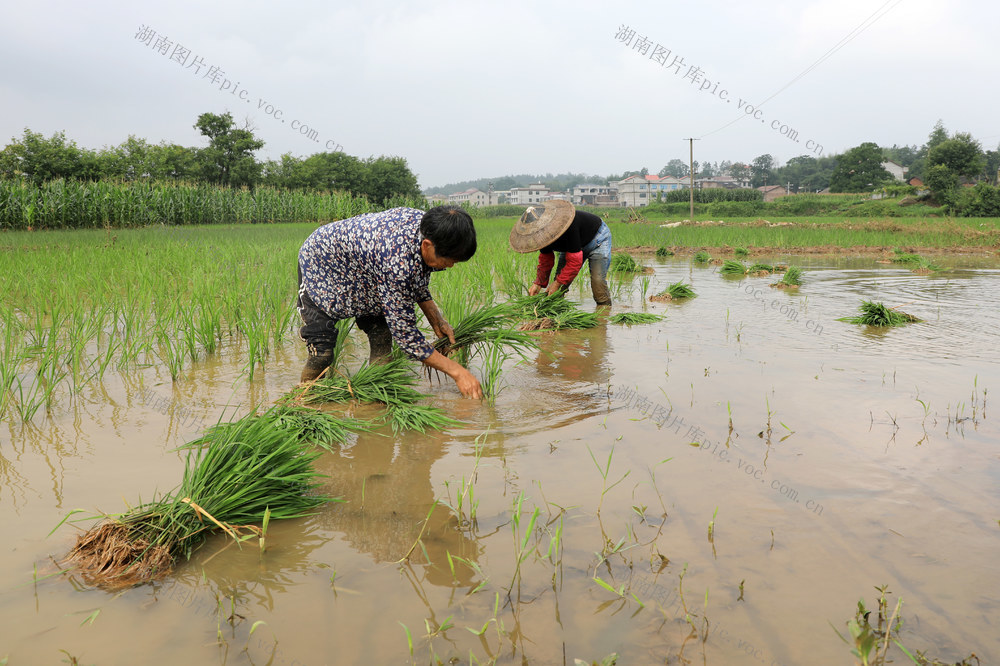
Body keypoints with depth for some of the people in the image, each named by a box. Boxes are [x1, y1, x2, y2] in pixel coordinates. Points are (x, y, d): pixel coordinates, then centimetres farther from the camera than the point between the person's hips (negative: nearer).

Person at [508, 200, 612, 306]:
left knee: (597, 280, -20)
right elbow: (545, 260, -4)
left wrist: (558, 282, -32)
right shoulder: (543, 232, -20)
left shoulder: (567, 225, -44)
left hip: (597, 239, -7)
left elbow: (575, 260, -37)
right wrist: (538, 283, -11)